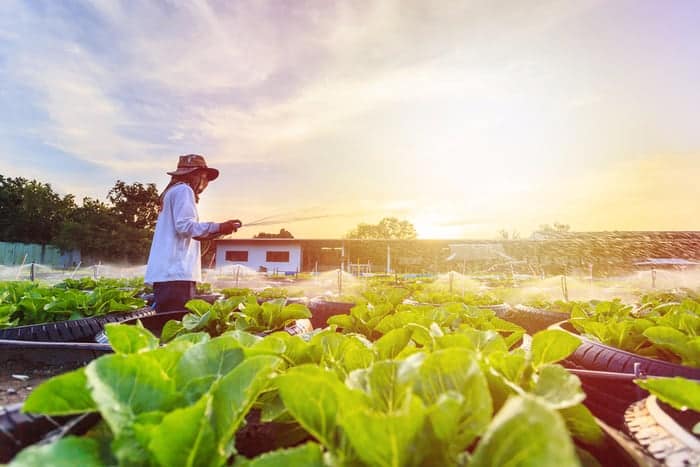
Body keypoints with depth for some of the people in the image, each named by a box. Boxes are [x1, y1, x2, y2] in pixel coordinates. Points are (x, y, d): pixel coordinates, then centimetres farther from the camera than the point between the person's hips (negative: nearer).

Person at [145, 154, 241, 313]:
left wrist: (216, 231, 23)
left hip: (166, 271, 10)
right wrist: (218, 227, -16)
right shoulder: (183, 190, -3)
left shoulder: (172, 191, 26)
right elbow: (184, 226, -16)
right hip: (175, 272, -10)